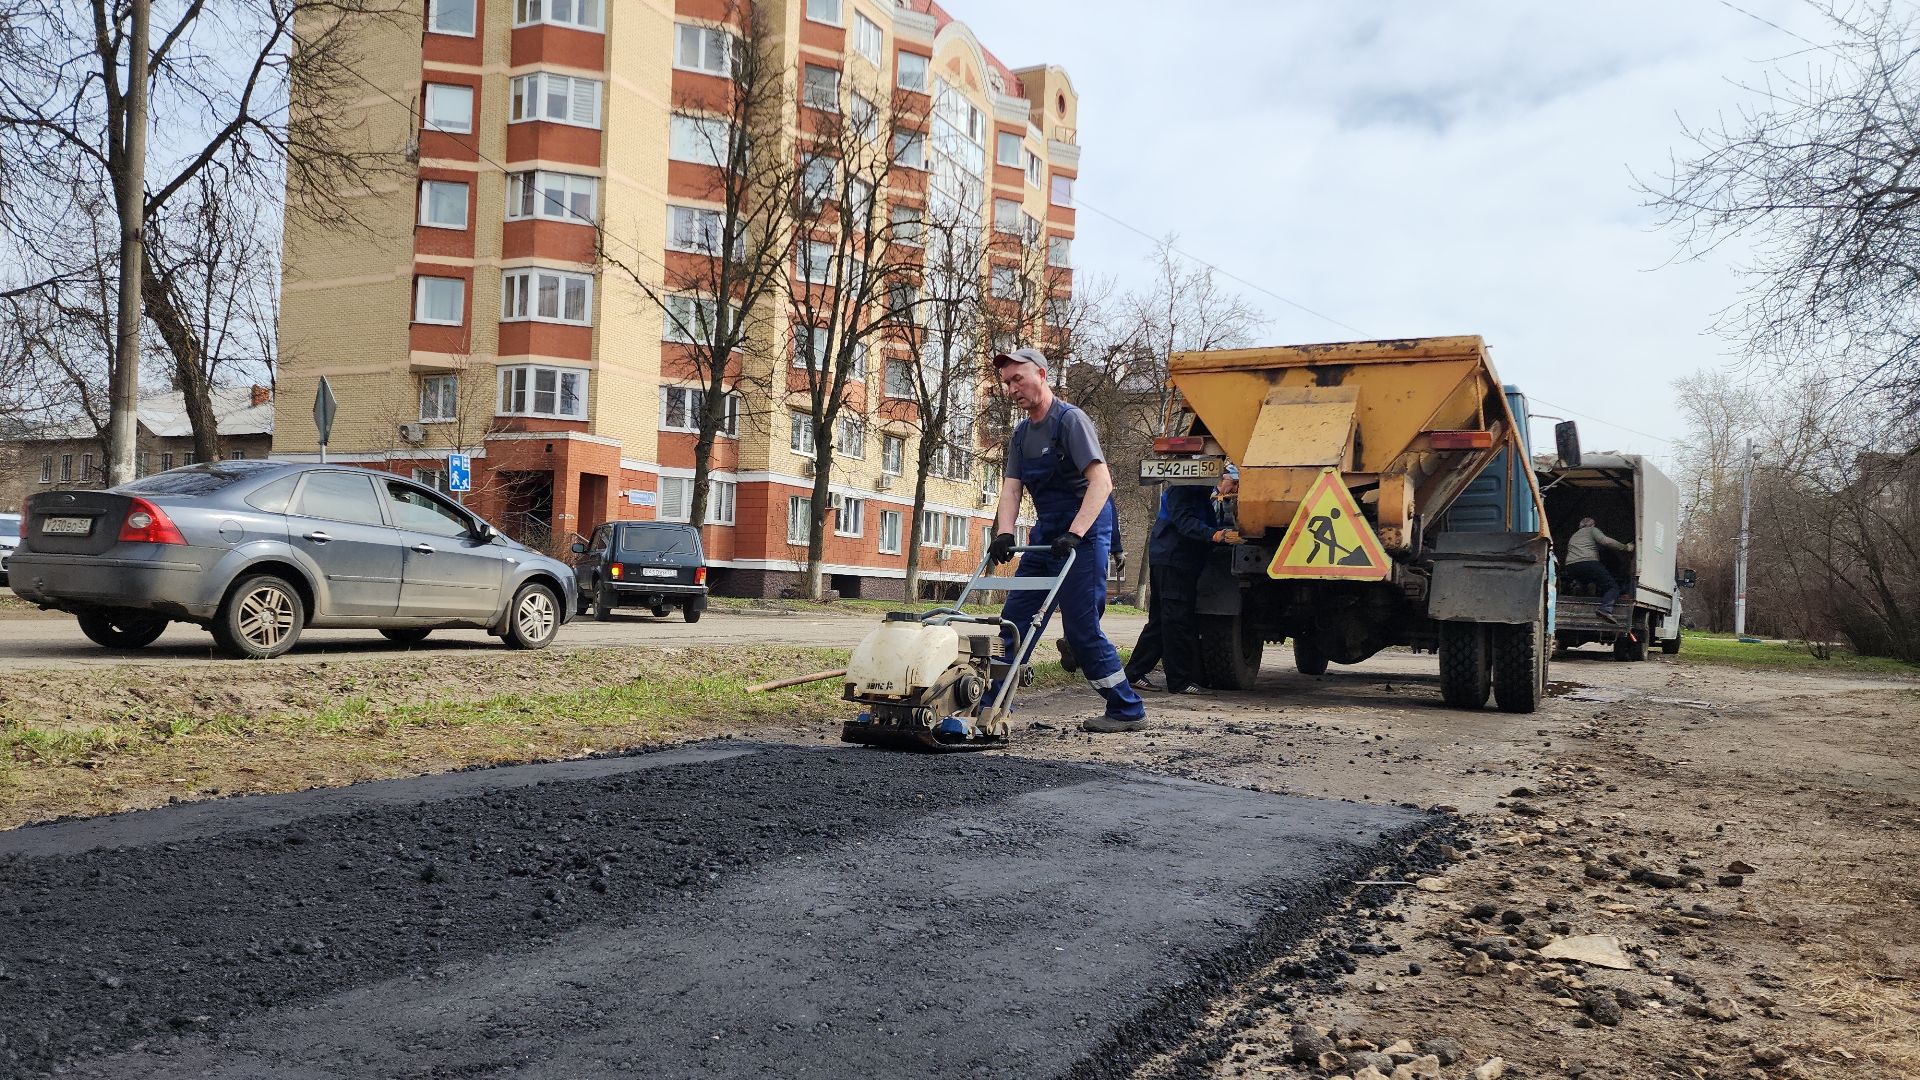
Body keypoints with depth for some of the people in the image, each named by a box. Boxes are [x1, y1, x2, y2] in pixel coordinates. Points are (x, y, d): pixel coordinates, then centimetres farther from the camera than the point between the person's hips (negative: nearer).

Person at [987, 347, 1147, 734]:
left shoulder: (1069, 420, -12)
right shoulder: (1021, 434, 13)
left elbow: (1101, 481, -22)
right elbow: (1011, 487, 6)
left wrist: (1074, 535, -31)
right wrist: (1004, 533, -12)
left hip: (1082, 536, -8)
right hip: (1045, 536, 8)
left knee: (1081, 627, -9)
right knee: (1014, 618, 6)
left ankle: (1128, 710, 2)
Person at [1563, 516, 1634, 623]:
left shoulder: (1573, 536, 35)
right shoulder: (1592, 530, 17)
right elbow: (1605, 541, -1)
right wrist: (1625, 547, 6)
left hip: (1570, 567, 6)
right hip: (1588, 563, -6)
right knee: (1613, 587, -6)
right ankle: (1606, 609, -28)